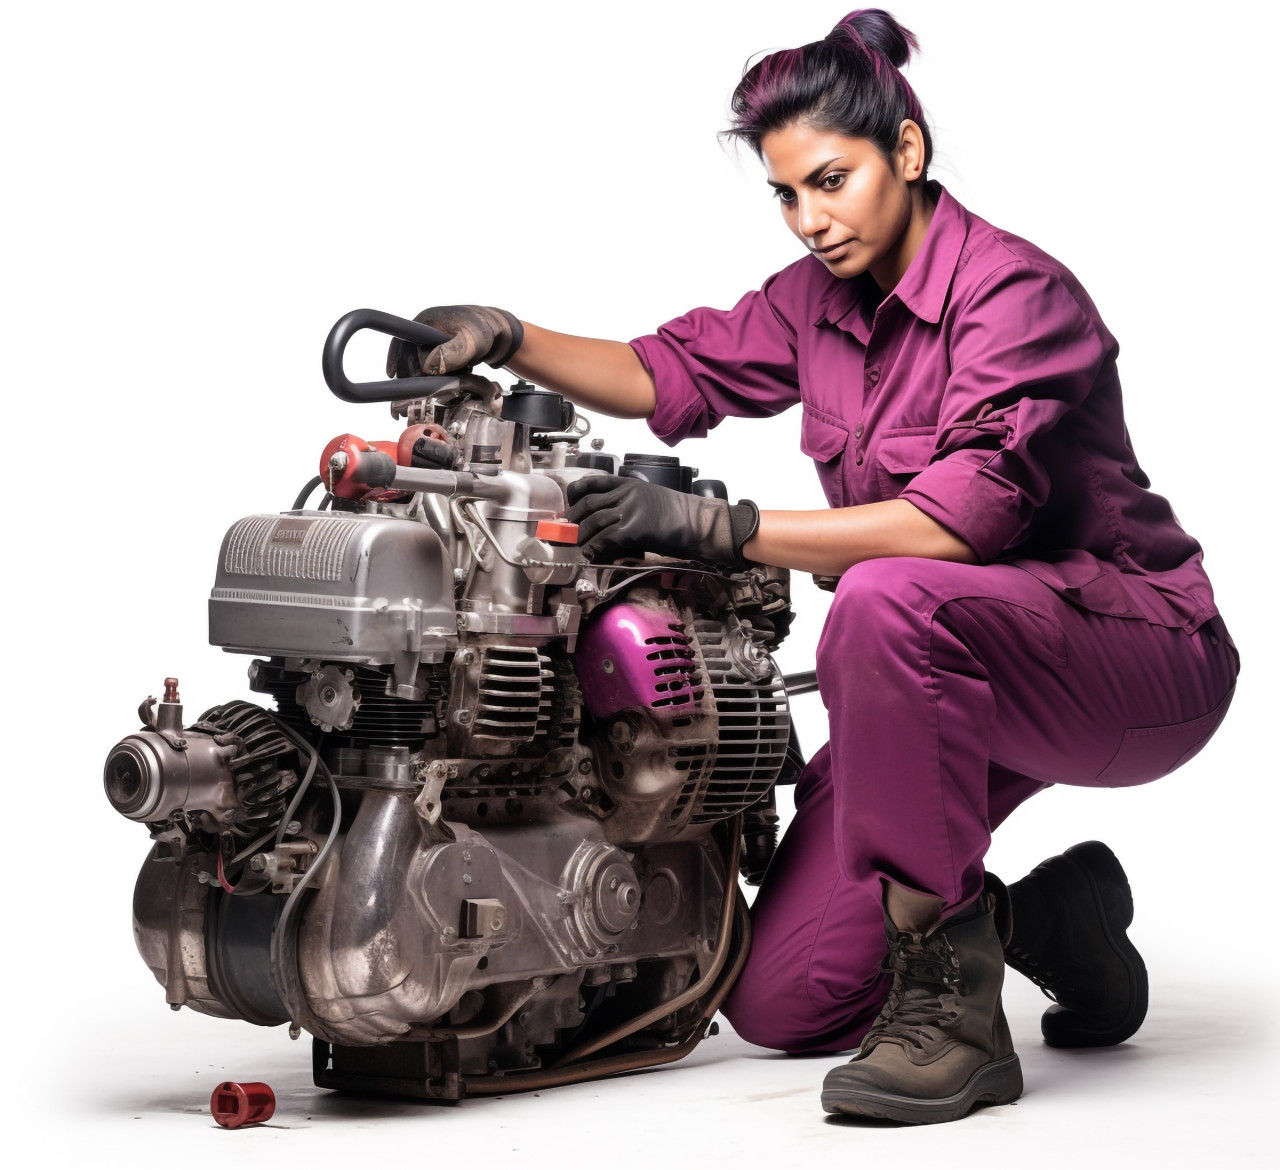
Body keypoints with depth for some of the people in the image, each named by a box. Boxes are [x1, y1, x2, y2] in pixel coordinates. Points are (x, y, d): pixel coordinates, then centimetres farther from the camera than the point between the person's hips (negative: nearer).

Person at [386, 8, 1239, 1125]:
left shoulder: (1017, 292, -19)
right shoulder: (820, 297, 5)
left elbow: (962, 517, -32)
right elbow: (677, 373, 13)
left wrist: (714, 525, -33)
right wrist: (506, 339, -4)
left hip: (1141, 653, -7)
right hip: (940, 667, 8)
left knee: (886, 600, -41)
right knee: (777, 1003, -3)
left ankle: (952, 1011, -28)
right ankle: (1048, 920, 20)